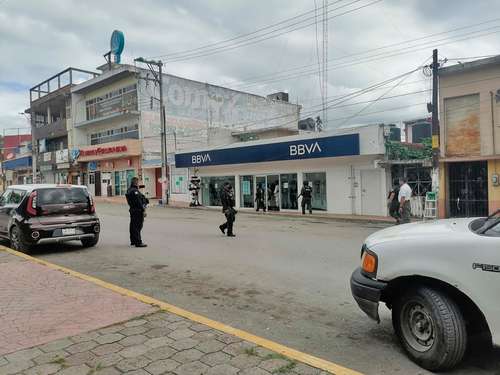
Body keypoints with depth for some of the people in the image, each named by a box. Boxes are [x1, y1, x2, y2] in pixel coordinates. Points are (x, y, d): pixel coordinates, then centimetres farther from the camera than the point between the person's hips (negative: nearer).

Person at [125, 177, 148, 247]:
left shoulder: (129, 190, 14)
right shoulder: (134, 191, -18)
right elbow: (138, 201, -22)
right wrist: (143, 210, -19)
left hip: (132, 210, 10)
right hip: (138, 210, -10)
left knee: (133, 226, 15)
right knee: (138, 226, -8)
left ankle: (133, 241, 25)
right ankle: (138, 242, -6)